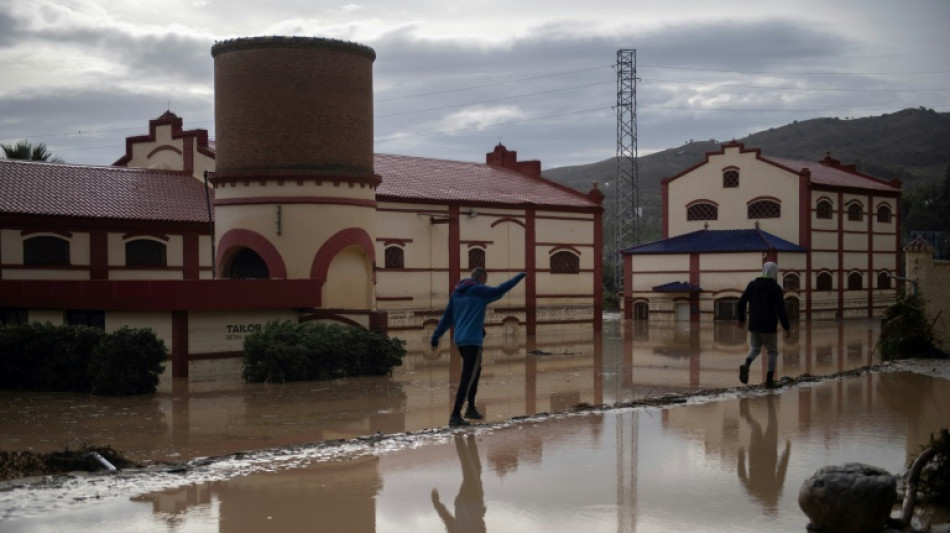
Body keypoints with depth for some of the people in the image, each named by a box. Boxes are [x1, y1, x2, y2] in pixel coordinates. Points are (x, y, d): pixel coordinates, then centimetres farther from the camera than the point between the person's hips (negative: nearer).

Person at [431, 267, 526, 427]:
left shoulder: (457, 293, 15)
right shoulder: (480, 291, -5)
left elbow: (447, 317, 16)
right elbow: (500, 290, -4)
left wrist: (436, 336, 17)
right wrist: (519, 276, 8)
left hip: (459, 340, 8)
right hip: (473, 340, -8)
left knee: (475, 371, 24)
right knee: (468, 378, -9)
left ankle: (471, 408, 26)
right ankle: (455, 415, -14)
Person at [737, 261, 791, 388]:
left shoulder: (752, 285, 5)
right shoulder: (776, 288, -7)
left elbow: (741, 302, 4)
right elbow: (781, 310, -11)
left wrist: (741, 319, 17)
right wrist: (787, 328, -6)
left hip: (753, 325, 4)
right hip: (769, 326, -4)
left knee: (755, 348, 18)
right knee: (772, 351, 10)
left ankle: (746, 365, -13)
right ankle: (769, 379, 3)